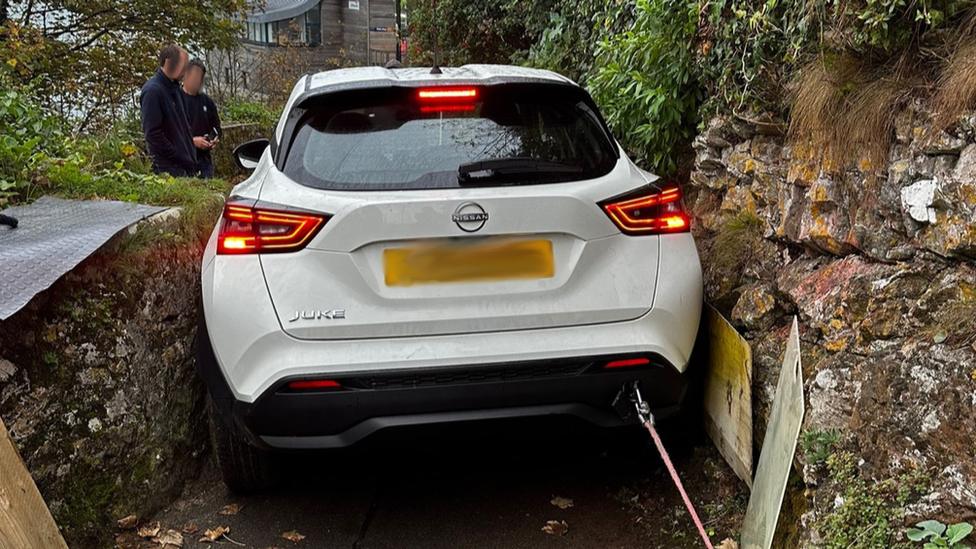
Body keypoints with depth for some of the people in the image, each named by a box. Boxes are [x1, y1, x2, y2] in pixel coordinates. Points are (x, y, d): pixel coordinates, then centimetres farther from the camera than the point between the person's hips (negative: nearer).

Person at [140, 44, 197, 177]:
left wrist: (191, 154, 13)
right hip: (169, 167, -8)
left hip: (187, 164, 8)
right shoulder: (152, 91, -14)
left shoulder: (174, 88, 14)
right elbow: (152, 133, -18)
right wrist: (180, 159, -15)